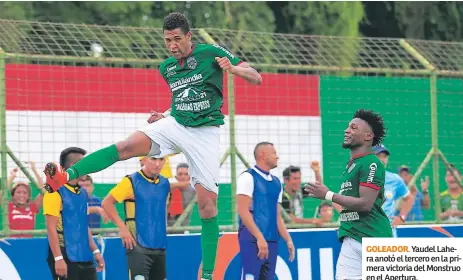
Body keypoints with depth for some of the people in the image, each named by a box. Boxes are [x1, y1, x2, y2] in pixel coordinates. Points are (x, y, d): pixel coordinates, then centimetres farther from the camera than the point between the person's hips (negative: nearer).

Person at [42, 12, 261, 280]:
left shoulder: (212, 53, -7)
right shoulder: (167, 67, 10)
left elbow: (256, 78, -7)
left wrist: (233, 68, -28)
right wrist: (165, 115, 7)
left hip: (205, 133, -4)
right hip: (175, 125, 4)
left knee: (208, 204, -7)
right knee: (126, 147, -22)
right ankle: (67, 176, -34)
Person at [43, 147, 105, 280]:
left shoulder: (83, 193, 14)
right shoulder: (56, 193, -10)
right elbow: (51, 229, -14)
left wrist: (95, 251, 16)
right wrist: (58, 258, -21)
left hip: (84, 257, 8)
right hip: (65, 257, -8)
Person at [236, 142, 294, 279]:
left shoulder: (276, 183, 18)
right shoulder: (248, 177, -5)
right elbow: (243, 211, -13)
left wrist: (288, 240, 11)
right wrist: (259, 237, -19)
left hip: (272, 241, 8)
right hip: (253, 239, -8)